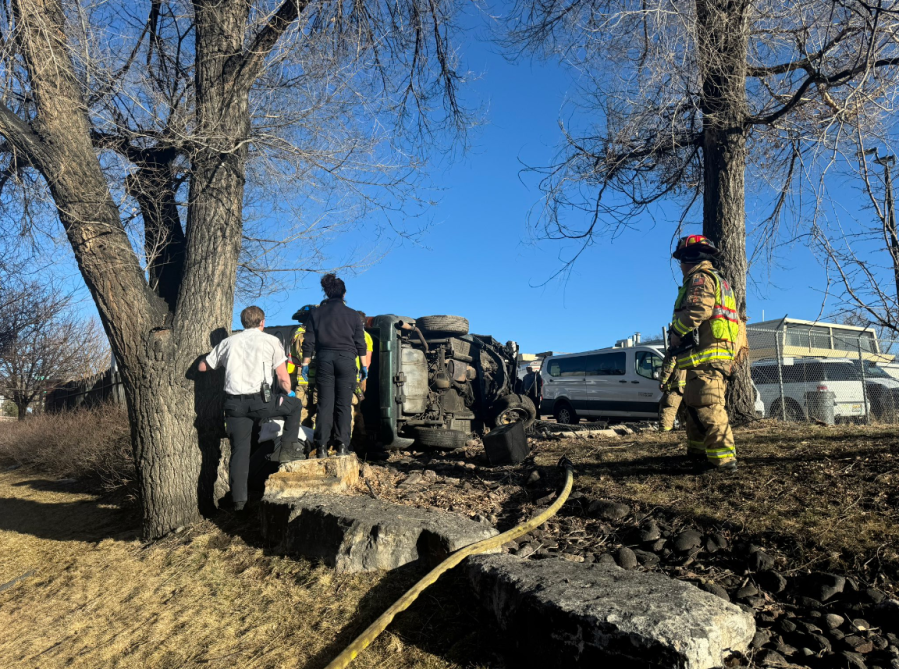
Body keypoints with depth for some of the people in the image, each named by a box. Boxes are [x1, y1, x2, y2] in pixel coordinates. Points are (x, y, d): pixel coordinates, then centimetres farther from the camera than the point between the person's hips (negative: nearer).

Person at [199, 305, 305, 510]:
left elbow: (202, 367, 21)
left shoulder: (228, 342, 14)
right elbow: (283, 377, 1)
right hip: (260, 400, -3)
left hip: (234, 402, 4)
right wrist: (289, 393, 20)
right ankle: (289, 448, 19)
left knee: (239, 450, 11)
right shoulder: (271, 341, 5)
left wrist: (217, 357, 40)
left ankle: (238, 499, 12)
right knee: (294, 404, 23)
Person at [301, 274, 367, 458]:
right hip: (346, 359, -1)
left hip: (324, 359, 1)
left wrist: (306, 363, 11)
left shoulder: (317, 313, 8)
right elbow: (360, 343, 5)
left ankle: (322, 447, -2)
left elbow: (309, 341, 6)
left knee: (325, 404, 2)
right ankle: (342, 445, -3)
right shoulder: (352, 314, 6)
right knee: (344, 404, 1)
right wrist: (363, 365, 9)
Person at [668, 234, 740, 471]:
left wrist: (676, 332, -14)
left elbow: (697, 309, -24)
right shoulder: (719, 281, 27)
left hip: (705, 355, -11)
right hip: (719, 354, 11)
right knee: (694, 403, 20)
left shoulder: (700, 278, -7)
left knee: (707, 407, -14)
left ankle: (723, 457, -15)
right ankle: (698, 448, 30)